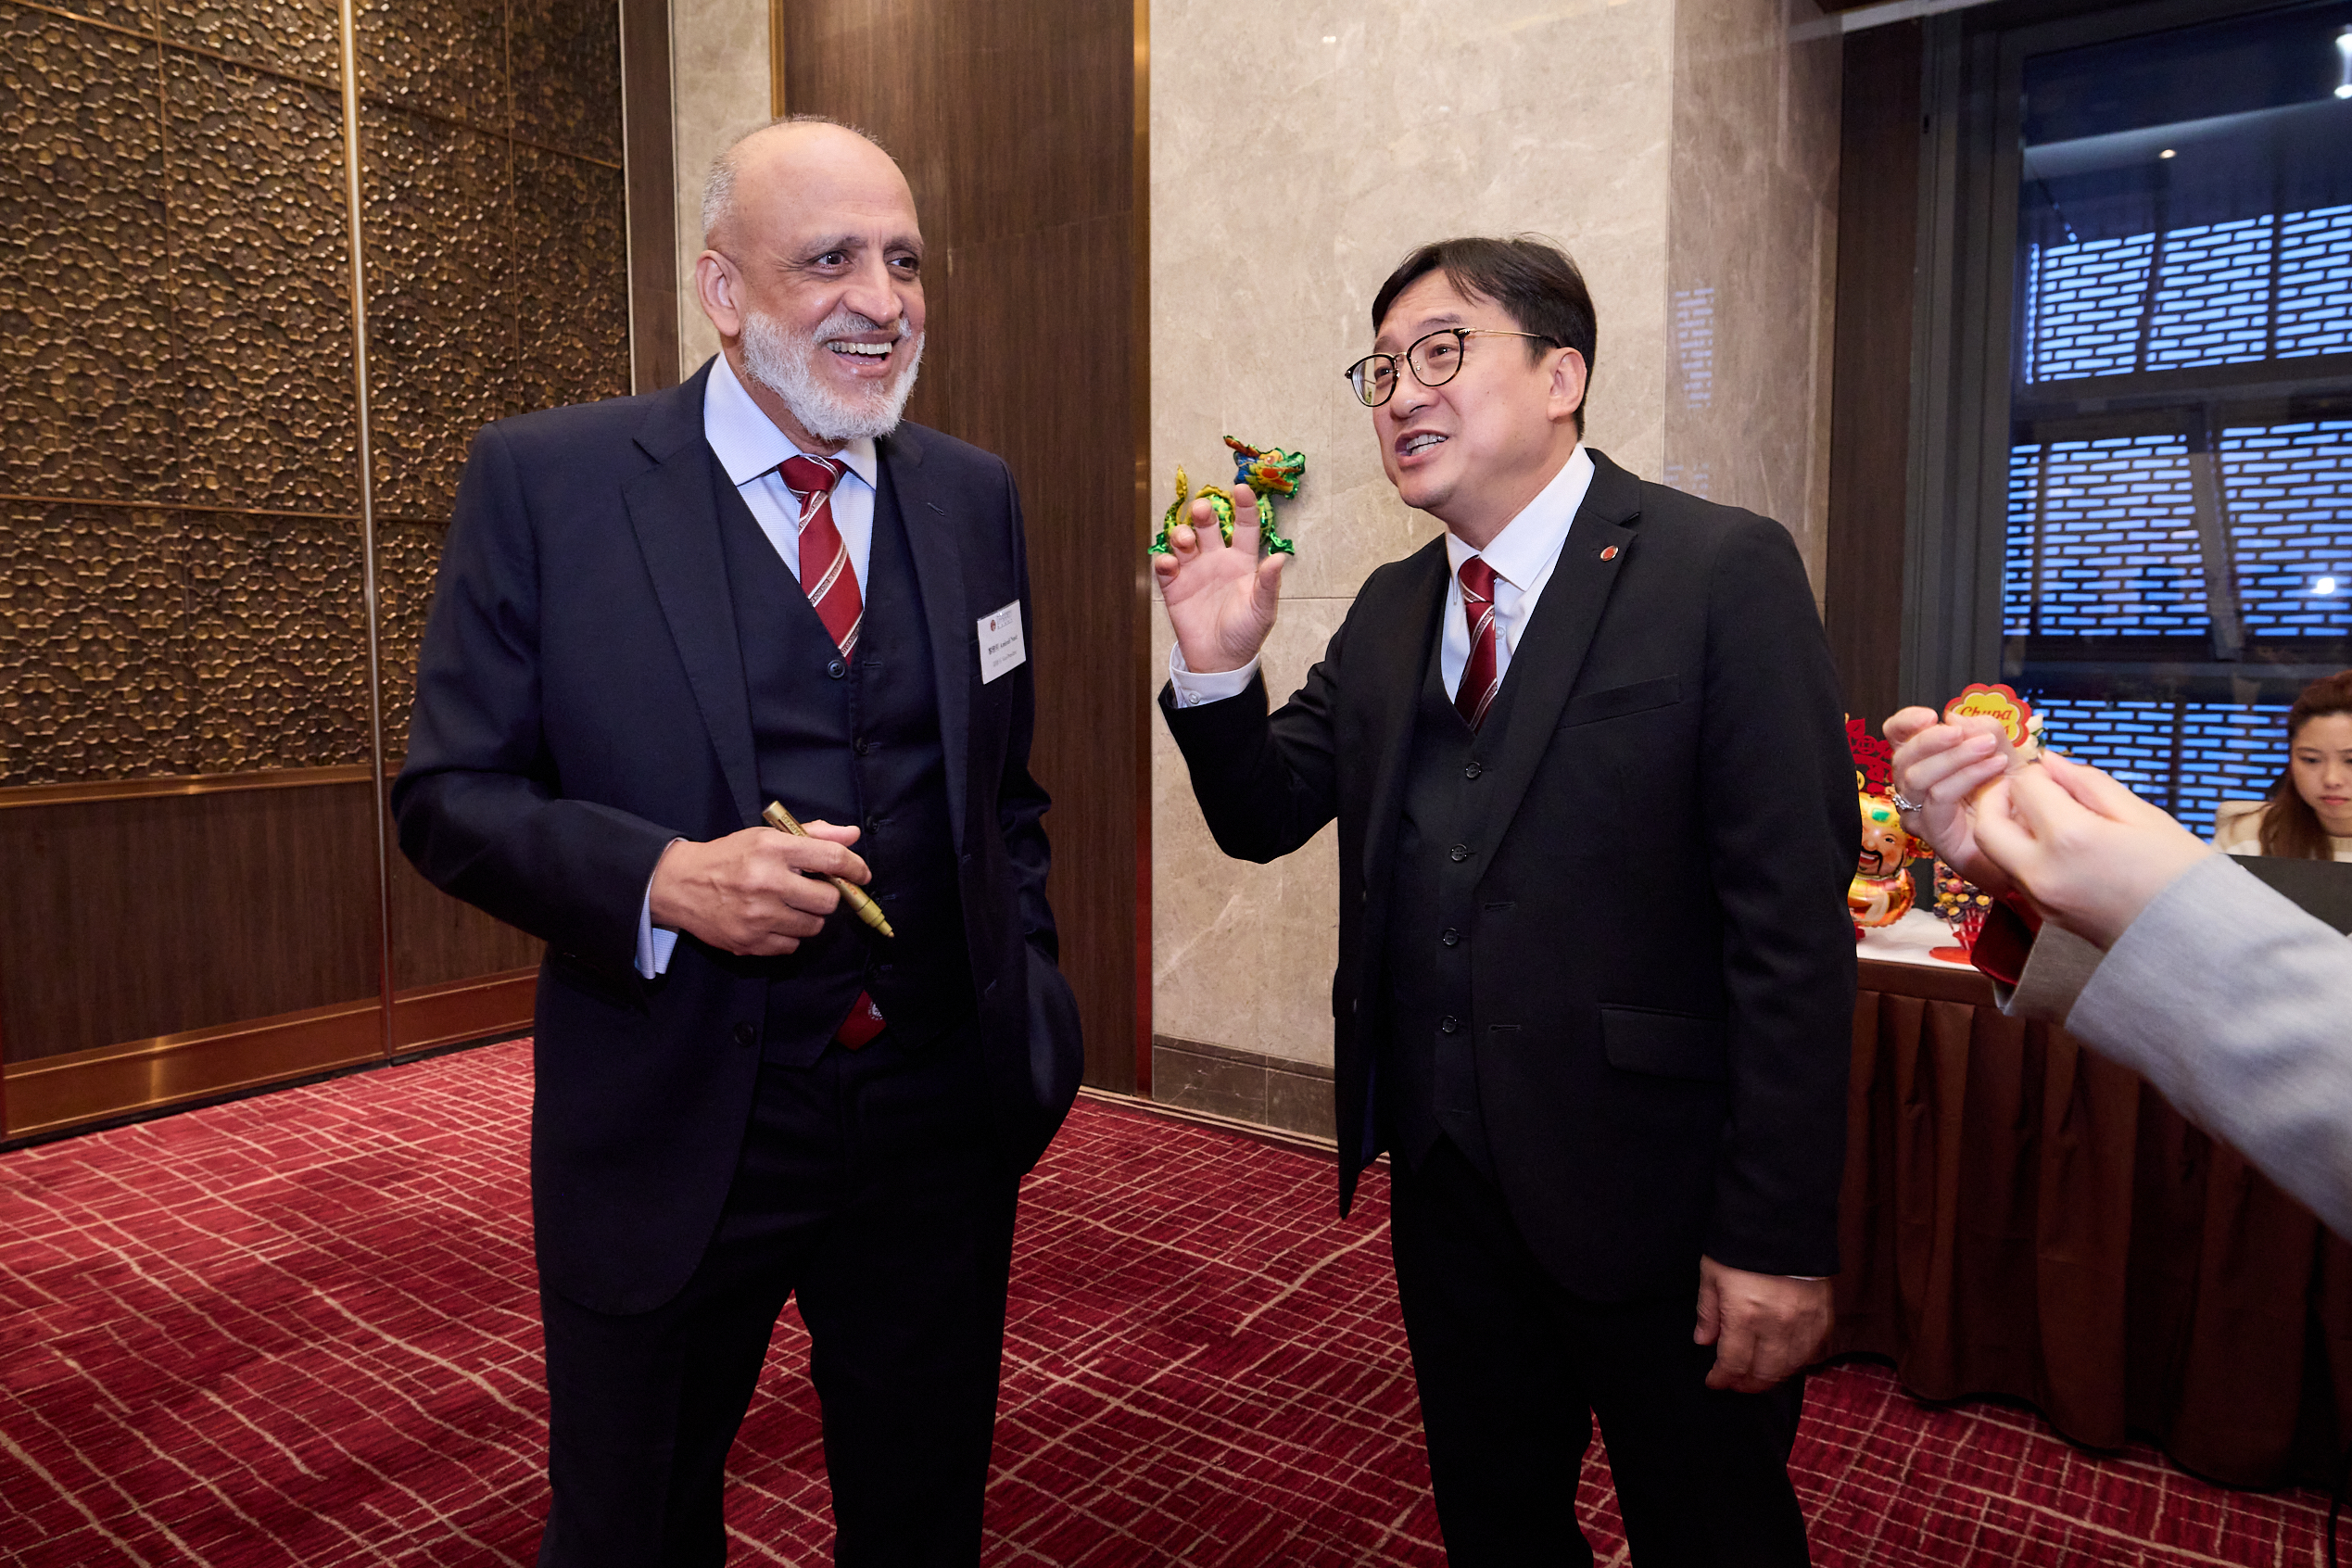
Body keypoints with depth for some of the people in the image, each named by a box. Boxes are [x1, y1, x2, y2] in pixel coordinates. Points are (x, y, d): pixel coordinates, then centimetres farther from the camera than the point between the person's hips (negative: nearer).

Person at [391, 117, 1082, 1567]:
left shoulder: (976, 497, 5)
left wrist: (1028, 990, 4)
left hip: (942, 1120, 4)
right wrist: (659, 880, -21)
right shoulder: (543, 482, -7)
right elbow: (449, 792, -5)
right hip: (672, 1132, -3)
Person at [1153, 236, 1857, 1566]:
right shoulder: (1389, 612, 8)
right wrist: (1221, 662, -10)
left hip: (1653, 1192, -5)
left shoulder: (1725, 573, -12)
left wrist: (1779, 1238, -17)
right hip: (1447, 1178, 6)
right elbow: (1264, 816, 8)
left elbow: (1794, 920, -16)